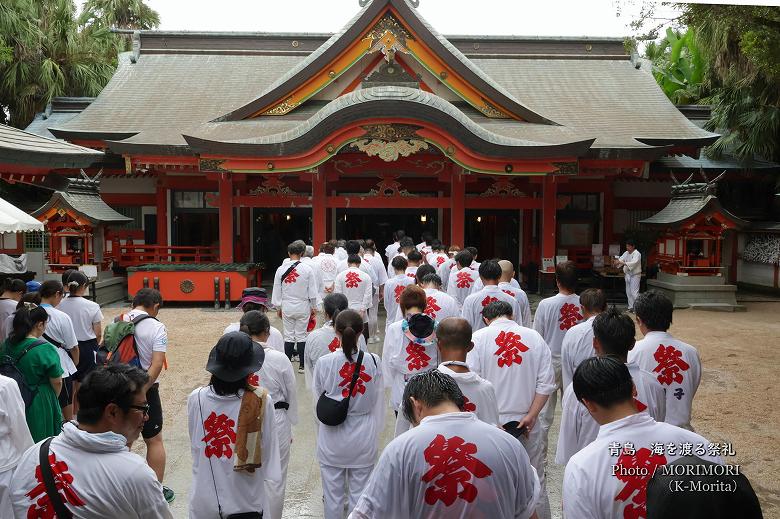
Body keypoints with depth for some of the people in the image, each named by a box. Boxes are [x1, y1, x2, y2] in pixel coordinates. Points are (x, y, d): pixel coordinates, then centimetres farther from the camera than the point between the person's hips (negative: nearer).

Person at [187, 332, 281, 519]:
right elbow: (267, 449, -10)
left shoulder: (195, 399, -13)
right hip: (245, 503, -2)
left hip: (204, 500, 2)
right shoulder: (261, 401, -18)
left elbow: (194, 446, 0)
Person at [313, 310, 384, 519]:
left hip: (332, 437, -1)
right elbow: (377, 400, -4)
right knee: (360, 493, 17)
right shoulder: (373, 361, -14)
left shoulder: (324, 362, -18)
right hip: (363, 436, 1)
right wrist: (374, 433, 10)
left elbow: (319, 394, -3)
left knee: (333, 492, 17)